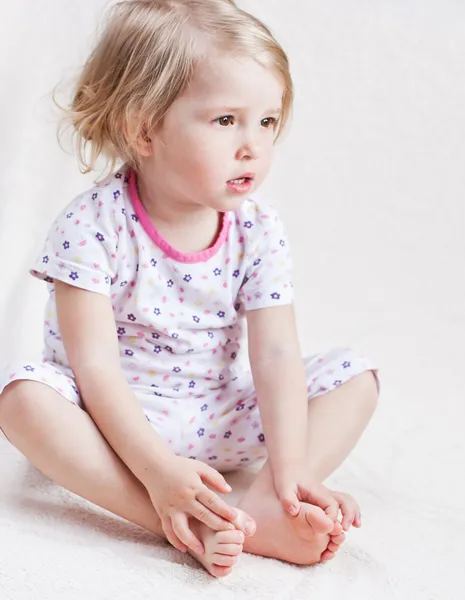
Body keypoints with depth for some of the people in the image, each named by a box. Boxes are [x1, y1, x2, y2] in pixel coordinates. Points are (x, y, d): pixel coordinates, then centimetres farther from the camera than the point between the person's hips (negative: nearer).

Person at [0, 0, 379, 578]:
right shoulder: (93, 225, -20)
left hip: (218, 422, 4)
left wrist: (289, 468, -28)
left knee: (354, 376, -9)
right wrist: (155, 467, -35)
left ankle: (260, 509, -30)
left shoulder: (258, 231, -9)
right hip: (114, 420, -3)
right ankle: (187, 529, -38)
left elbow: (276, 355, -15)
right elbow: (94, 364, -24)